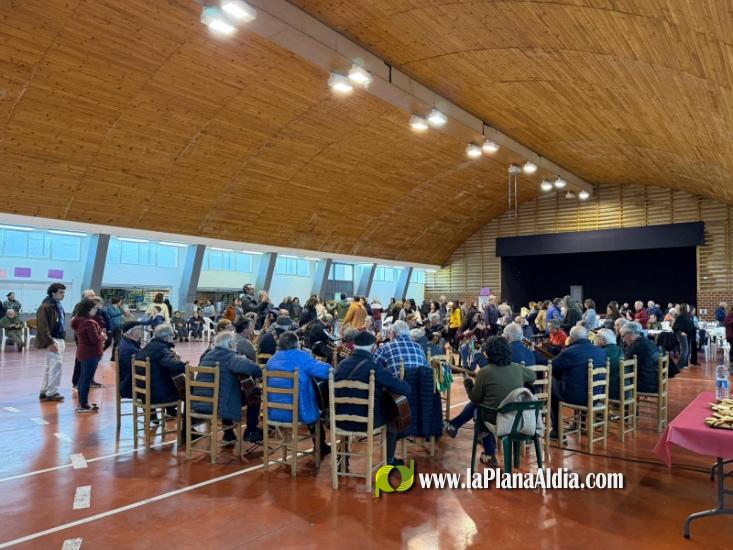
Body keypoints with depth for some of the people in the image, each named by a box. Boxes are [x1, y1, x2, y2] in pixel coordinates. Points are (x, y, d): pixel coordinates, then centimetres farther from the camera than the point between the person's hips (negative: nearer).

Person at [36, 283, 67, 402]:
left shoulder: (58, 305, 14)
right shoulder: (45, 306, -14)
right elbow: (42, 327, -19)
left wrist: (62, 340, 16)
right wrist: (50, 342, -22)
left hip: (60, 339, 9)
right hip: (52, 340, -9)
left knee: (50, 366, 14)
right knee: (56, 364, -9)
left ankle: (44, 392, 22)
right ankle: (51, 392, -2)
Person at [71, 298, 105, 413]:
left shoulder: (79, 320, 8)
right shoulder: (89, 322, -22)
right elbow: (95, 339, -25)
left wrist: (100, 333, 6)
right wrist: (103, 336, -6)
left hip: (83, 352, 10)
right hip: (91, 353, -10)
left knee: (83, 378, 18)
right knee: (87, 379, -3)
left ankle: (83, 402, 28)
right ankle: (83, 405, 2)